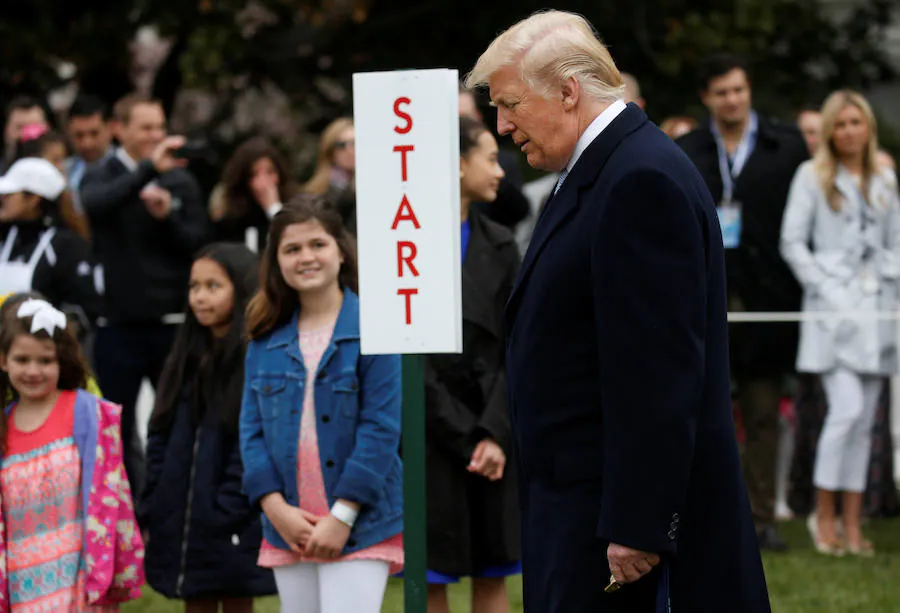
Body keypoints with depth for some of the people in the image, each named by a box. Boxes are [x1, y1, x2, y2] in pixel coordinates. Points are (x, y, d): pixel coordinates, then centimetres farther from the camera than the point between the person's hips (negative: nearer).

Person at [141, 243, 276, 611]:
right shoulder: (187, 358, 12)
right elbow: (160, 436, 12)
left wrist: (228, 510, -18)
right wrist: (152, 507, 5)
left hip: (233, 527, -6)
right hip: (182, 520, 6)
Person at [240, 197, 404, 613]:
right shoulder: (266, 341, 9)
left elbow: (381, 428, -9)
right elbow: (251, 430, 7)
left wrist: (343, 516, -13)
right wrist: (275, 507, -7)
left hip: (360, 525, -5)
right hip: (289, 527, 5)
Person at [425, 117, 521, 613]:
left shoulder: (498, 246, 9)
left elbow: (516, 351, 4)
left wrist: (494, 434, -10)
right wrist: (466, 441, -12)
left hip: (493, 433, 5)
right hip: (430, 434, -5)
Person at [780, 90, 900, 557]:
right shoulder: (812, 176, 1)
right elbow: (792, 242, -3)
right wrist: (825, 289, -9)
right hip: (833, 308, -5)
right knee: (846, 409, -17)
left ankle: (852, 524, 6)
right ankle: (824, 518, -9)